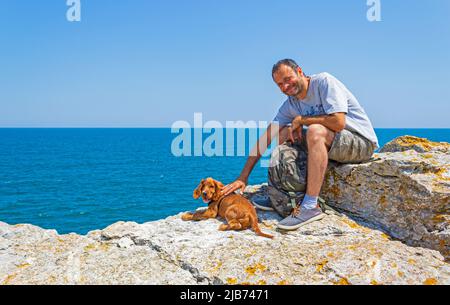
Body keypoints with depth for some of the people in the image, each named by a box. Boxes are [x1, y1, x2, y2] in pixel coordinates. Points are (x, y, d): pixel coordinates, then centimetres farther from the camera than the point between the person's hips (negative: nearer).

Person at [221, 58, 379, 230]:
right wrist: (243, 178, -6)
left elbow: (338, 122, -28)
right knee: (284, 133, -1)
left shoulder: (324, 81, -16)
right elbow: (266, 140, -1)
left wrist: (301, 119, -14)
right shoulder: (290, 105, 3)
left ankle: (311, 206, -30)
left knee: (315, 130, -33)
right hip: (330, 145, 7)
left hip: (362, 142, -7)